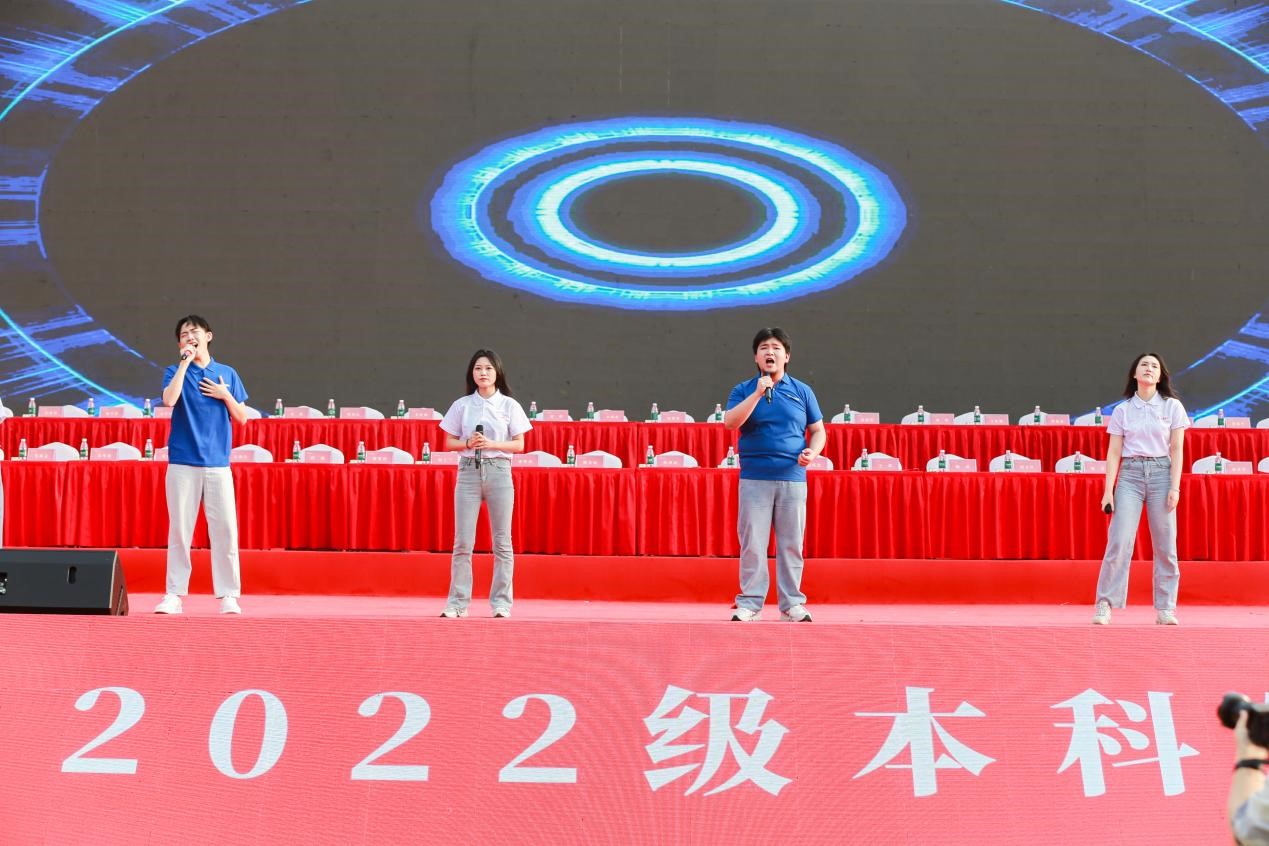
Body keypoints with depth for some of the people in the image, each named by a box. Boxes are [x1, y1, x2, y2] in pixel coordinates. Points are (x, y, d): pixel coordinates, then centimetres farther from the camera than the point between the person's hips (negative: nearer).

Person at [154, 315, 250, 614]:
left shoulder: (226, 374, 12)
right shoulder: (175, 372, 7)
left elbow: (242, 417, 13)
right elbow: (169, 400, -15)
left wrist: (225, 396, -4)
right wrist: (186, 362, -11)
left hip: (218, 464, 1)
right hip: (183, 464, -1)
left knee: (225, 530, -3)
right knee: (179, 530, -1)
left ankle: (228, 595, 3)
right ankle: (174, 595, 4)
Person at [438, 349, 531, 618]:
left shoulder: (509, 405, 4)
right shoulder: (461, 405, 7)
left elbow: (519, 445, 3)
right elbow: (449, 442, 9)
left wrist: (491, 444, -12)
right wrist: (468, 444, -11)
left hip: (499, 472, -1)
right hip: (468, 471, 1)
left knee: (502, 541, 0)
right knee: (463, 542, -3)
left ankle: (501, 603, 5)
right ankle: (458, 603, 2)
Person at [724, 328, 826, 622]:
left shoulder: (802, 391, 11)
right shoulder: (743, 390, 7)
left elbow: (818, 431, 14)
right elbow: (730, 422, -10)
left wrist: (812, 452, -7)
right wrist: (758, 393, -17)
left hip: (792, 478, 1)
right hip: (754, 478, -1)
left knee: (791, 544, 2)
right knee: (752, 543, -3)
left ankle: (792, 604, 9)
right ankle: (749, 603, 2)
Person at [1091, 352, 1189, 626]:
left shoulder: (1172, 406, 6)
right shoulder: (1122, 410, 8)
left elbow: (1176, 449, 4)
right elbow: (1113, 452, 6)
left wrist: (1174, 487, -5)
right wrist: (1108, 490, -2)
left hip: (1161, 473, 0)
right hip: (1130, 474, 0)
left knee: (1165, 546, -2)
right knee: (1119, 542, -9)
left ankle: (1165, 609, 4)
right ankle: (1104, 605, -5)